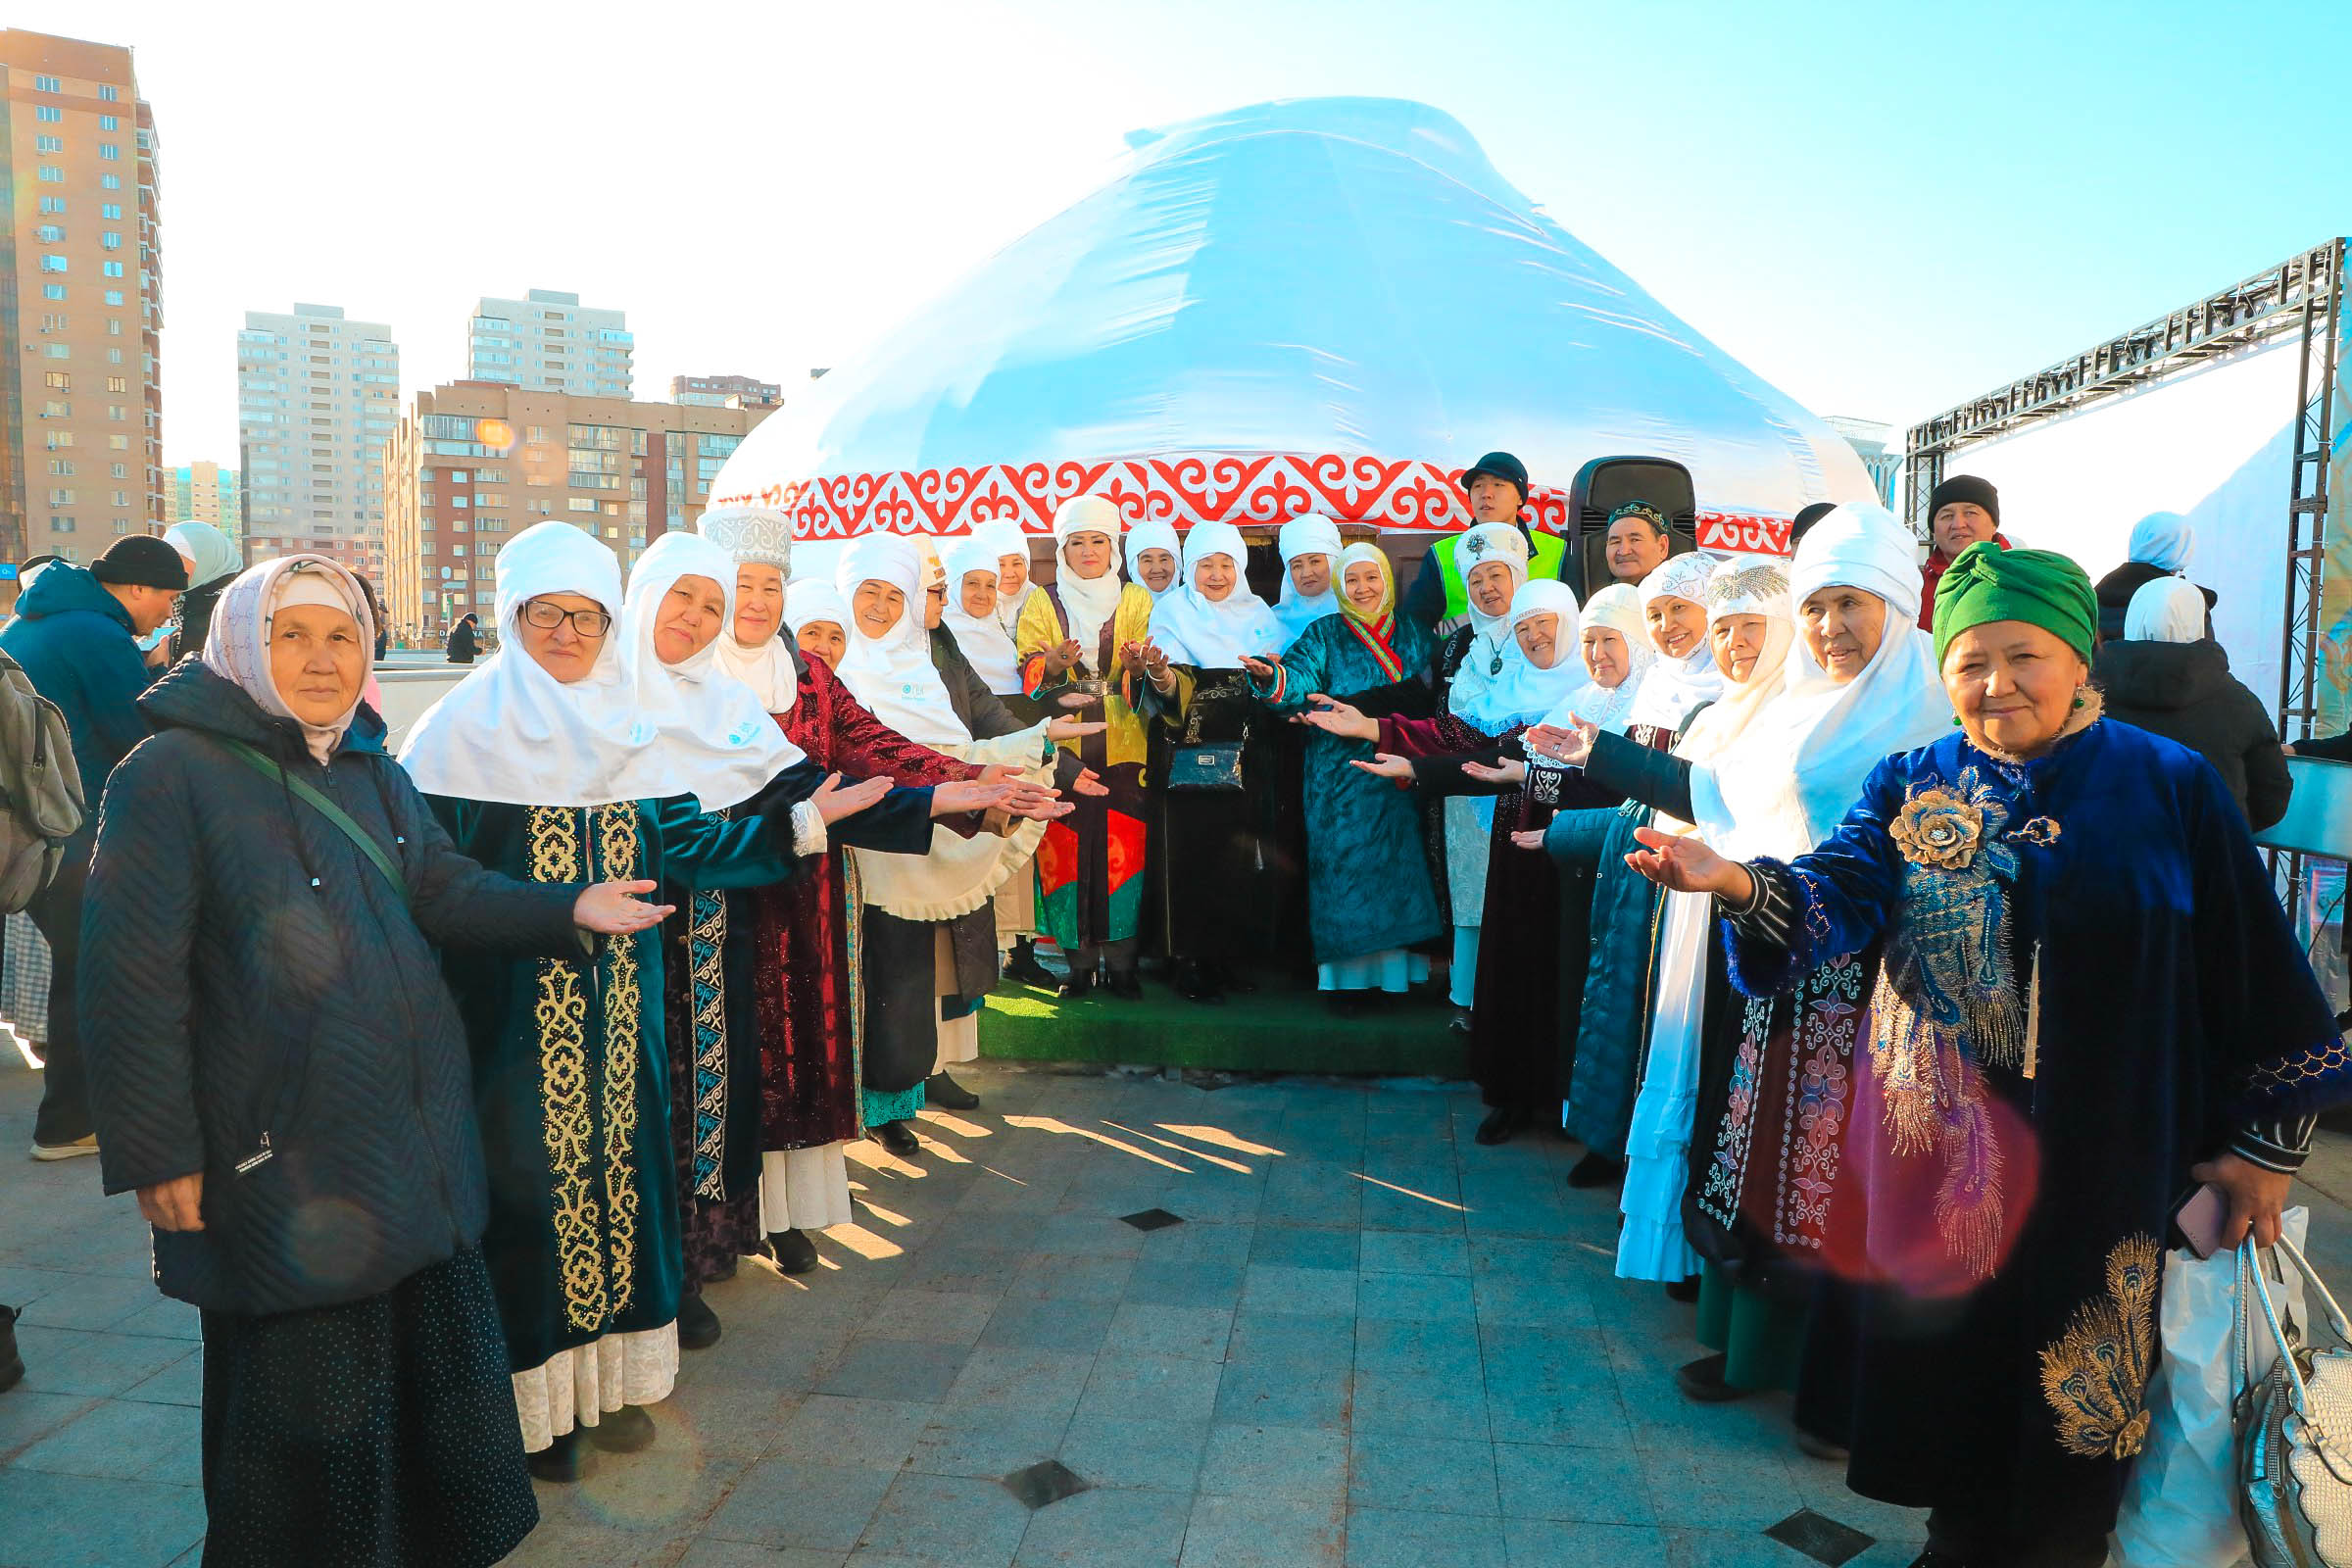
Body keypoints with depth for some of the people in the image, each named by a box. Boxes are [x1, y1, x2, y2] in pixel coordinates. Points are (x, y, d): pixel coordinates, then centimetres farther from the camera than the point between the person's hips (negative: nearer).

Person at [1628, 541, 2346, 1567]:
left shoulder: (2169, 788, -4)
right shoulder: (1909, 787, 3)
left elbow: (2255, 970, -1)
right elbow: (1842, 892, -13)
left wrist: (2267, 1141, 0)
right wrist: (1737, 884, -34)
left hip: (2102, 1162, -2)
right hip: (1940, 1148, 2)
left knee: (2075, 1382, 10)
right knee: (1946, 1357, 14)